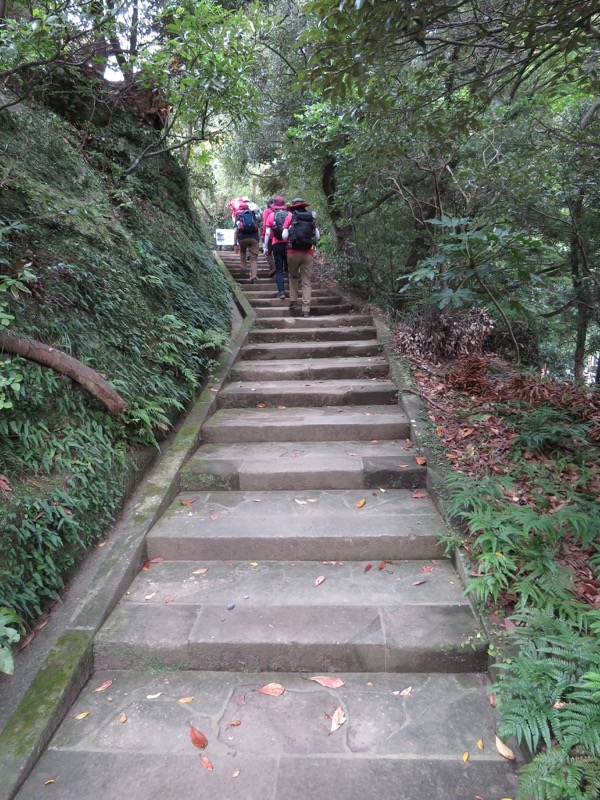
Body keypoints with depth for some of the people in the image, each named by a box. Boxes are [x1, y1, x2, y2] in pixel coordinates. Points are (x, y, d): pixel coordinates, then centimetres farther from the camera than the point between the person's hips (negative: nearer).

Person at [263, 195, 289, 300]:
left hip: (277, 244, -1)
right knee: (289, 268, 15)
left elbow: (267, 233, -3)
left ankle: (281, 292, -6)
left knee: (279, 270, 4)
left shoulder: (271, 215, 0)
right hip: (288, 244, 1)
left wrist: (265, 247, 3)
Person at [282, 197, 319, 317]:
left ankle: (293, 302, 15)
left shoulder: (290, 216, 3)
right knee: (307, 282, 4)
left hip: (293, 252, -1)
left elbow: (284, 236, -1)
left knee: (293, 277, 22)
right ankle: (306, 310, -2)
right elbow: (317, 236, 6)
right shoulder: (312, 217, 8)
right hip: (308, 253, 1)